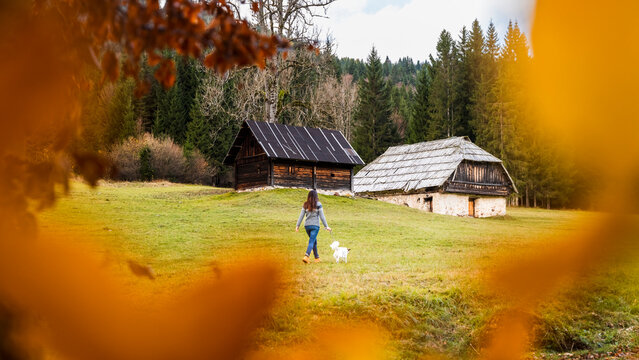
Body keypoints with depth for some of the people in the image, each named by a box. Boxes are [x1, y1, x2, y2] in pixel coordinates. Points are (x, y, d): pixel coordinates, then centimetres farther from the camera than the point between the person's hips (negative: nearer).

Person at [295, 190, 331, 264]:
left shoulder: (305, 205, 3)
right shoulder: (318, 204, -5)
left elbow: (301, 216, 2)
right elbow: (322, 216, -5)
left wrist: (297, 225, 5)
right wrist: (326, 226, -1)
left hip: (307, 225, 4)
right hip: (315, 225, -4)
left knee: (314, 241, 19)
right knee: (311, 242, -5)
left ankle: (317, 258, 26)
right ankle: (306, 256, -23)